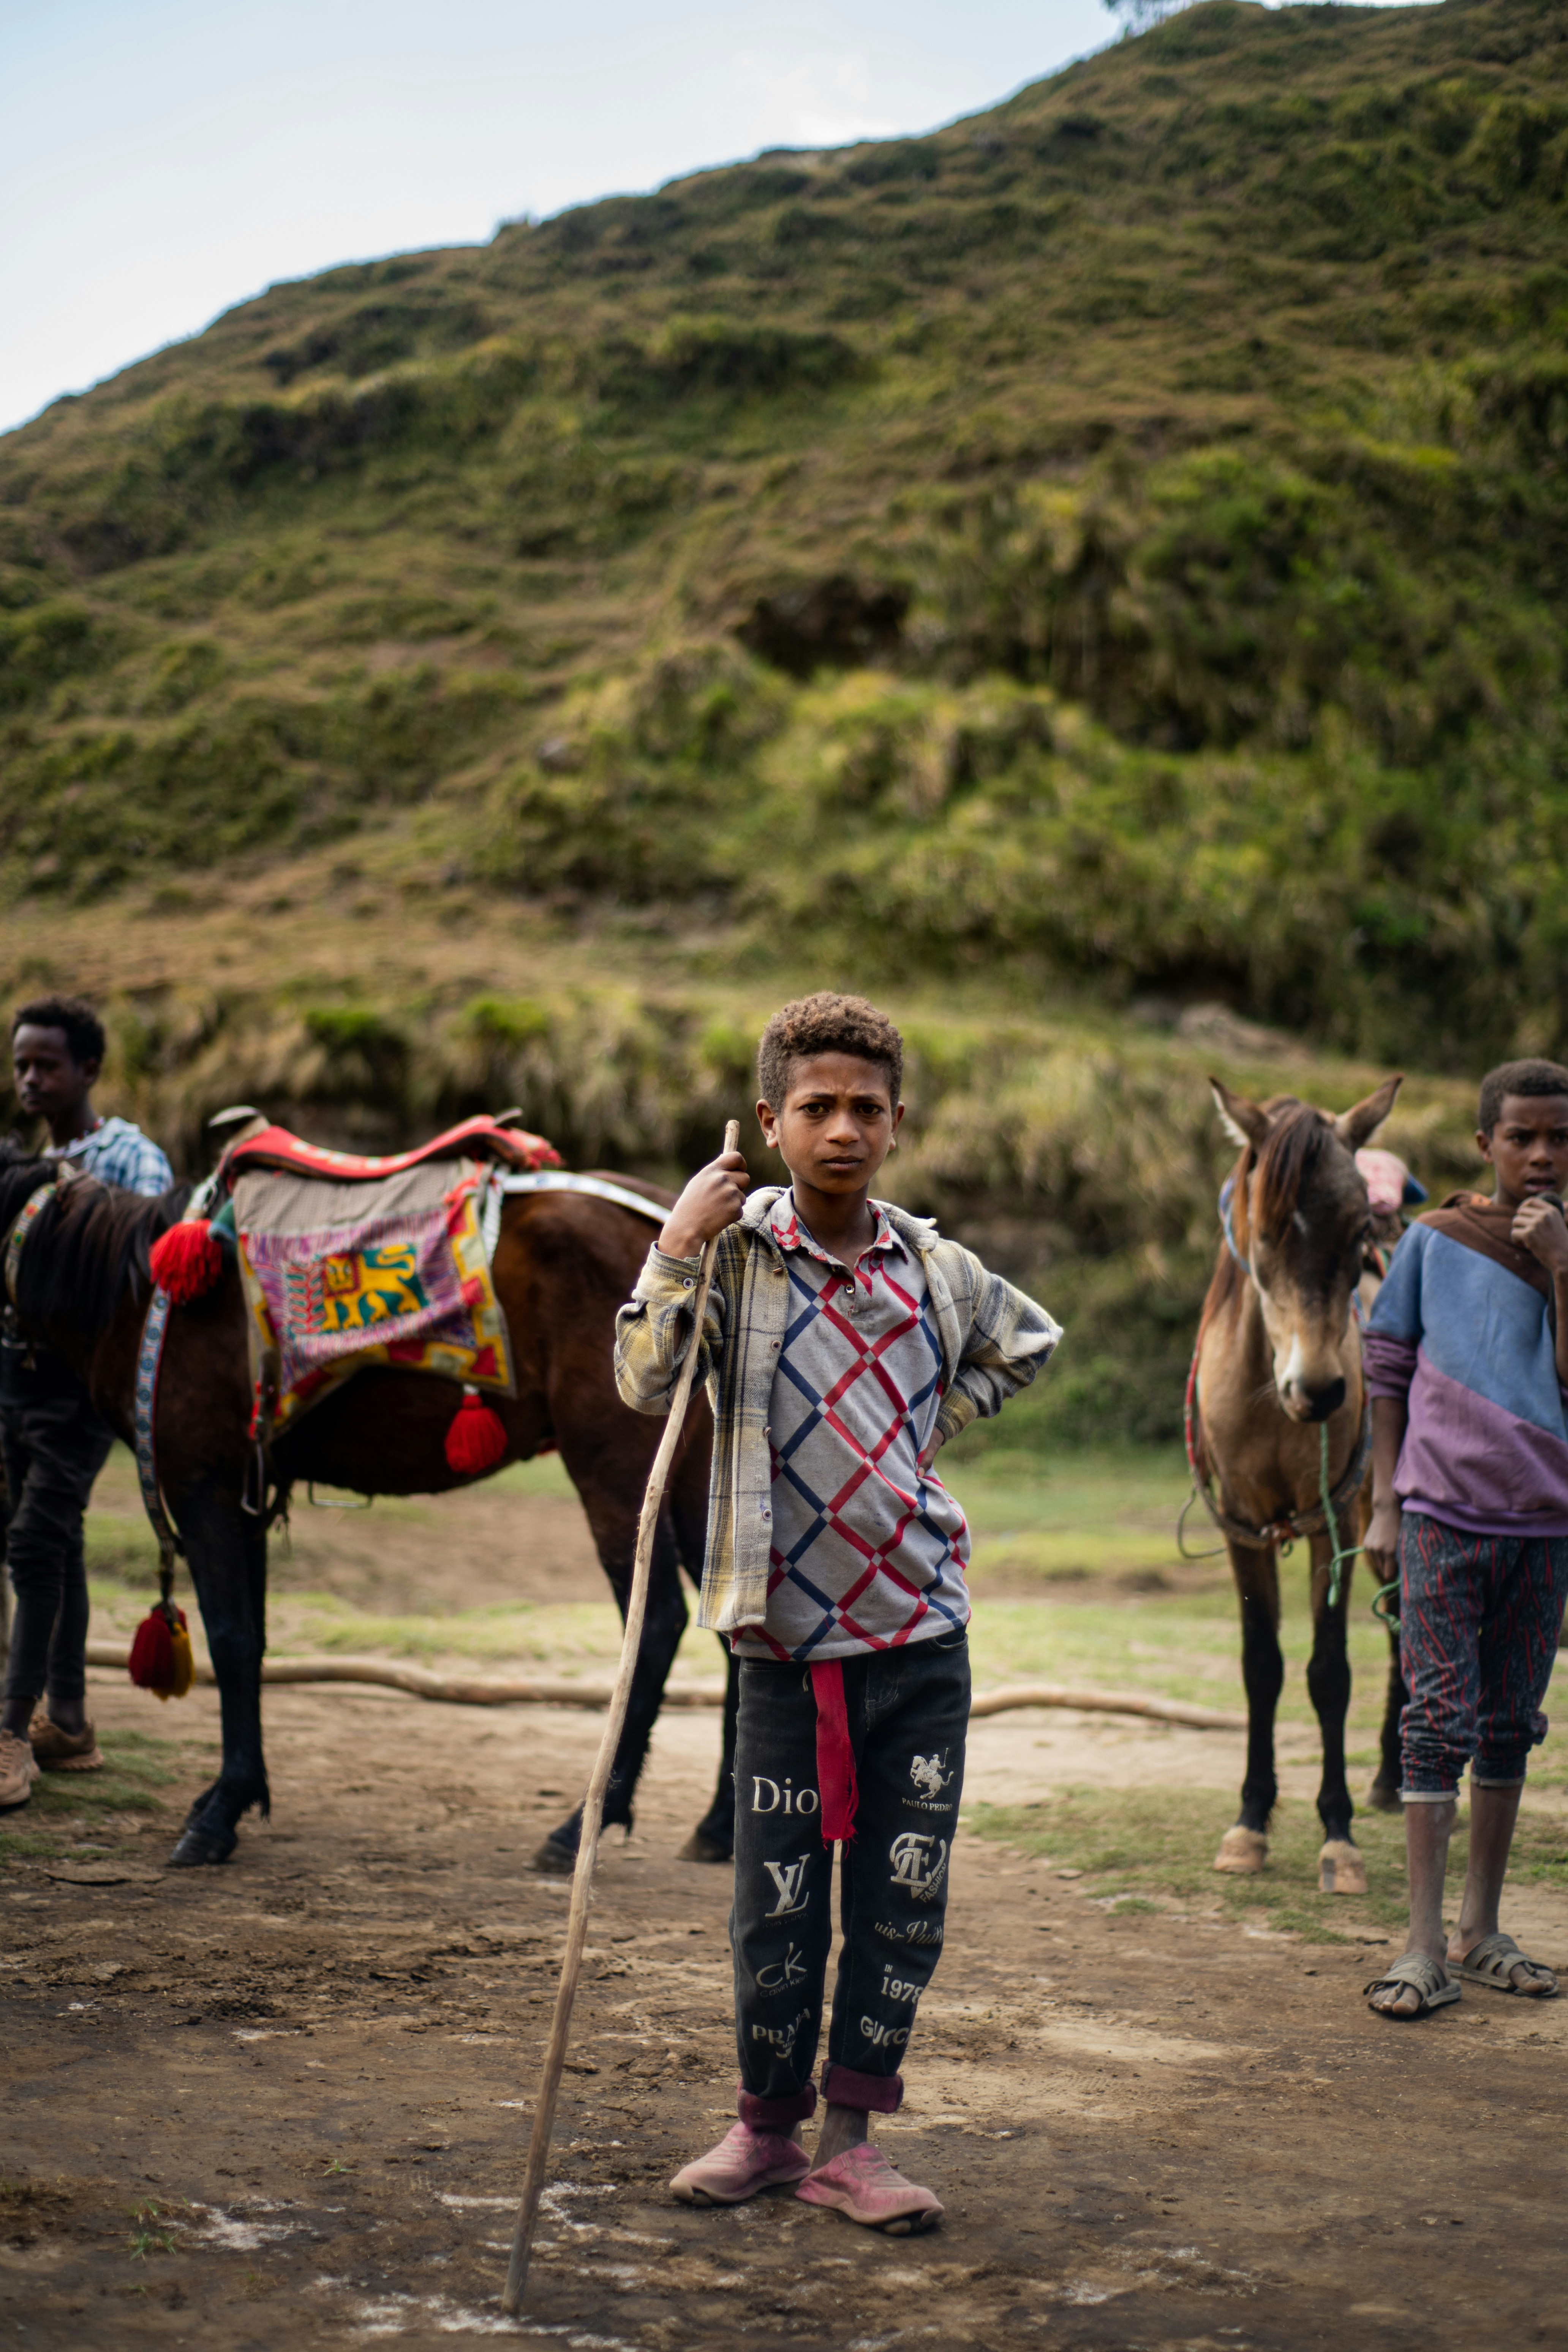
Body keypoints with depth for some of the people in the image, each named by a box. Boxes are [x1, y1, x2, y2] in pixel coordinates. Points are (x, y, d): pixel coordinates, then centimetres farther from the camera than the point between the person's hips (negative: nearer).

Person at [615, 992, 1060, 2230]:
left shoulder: (936, 1268, 5)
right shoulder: (737, 1253, -4)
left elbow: (1031, 1344, 25)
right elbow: (647, 1382, -17)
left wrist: (934, 1425, 13)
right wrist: (679, 1247, -24)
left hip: (925, 1630, 3)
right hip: (791, 1635, -3)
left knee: (905, 1898, 5)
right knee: (778, 1901, 4)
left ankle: (850, 2137, 16)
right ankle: (769, 2123, 22)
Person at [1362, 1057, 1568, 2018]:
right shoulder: (1434, 1242, 0)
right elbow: (1386, 1373, 5)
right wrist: (1385, 1505, 3)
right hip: (1444, 1514, -2)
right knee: (1442, 1719, -6)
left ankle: (1482, 1931, 21)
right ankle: (1427, 1947, -5)